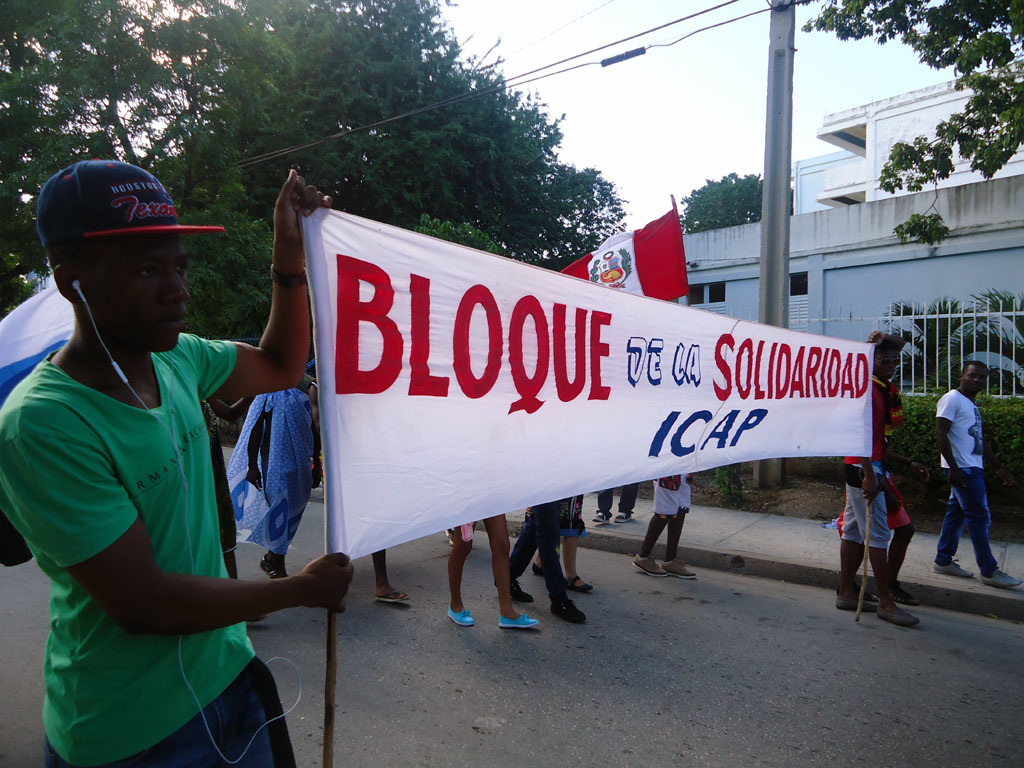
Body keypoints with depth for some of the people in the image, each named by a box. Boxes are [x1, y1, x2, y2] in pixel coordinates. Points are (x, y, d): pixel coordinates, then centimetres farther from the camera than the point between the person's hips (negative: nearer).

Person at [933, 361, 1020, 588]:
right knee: (979, 517, -6)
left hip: (973, 469, 9)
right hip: (961, 469, -9)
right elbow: (940, 435, -17)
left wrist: (999, 466, 24)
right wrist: (953, 468, -22)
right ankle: (989, 571, 1)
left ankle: (943, 561, 17)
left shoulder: (972, 405, 20)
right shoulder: (952, 399, -9)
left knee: (956, 514, 11)